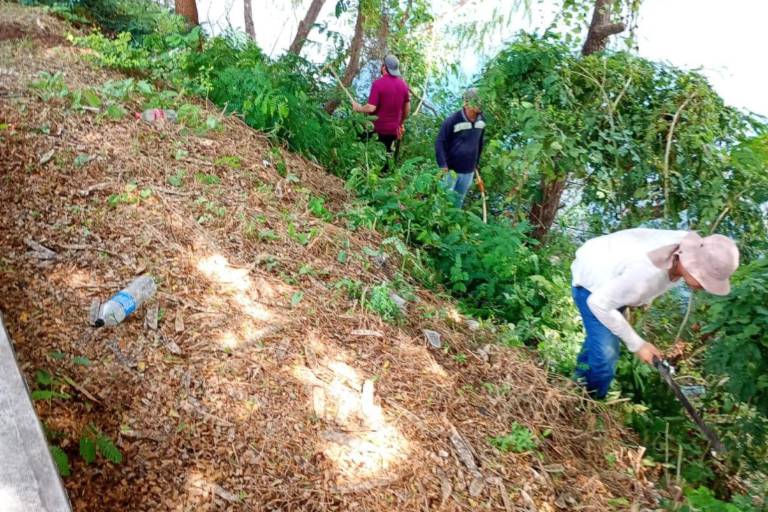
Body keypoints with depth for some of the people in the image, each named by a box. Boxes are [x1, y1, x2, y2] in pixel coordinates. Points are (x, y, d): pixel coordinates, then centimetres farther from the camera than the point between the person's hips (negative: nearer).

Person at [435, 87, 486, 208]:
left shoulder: (481, 121, 1)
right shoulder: (452, 121, -17)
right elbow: (440, 143, -13)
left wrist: (476, 163, 18)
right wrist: (443, 166, -20)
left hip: (469, 171, 5)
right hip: (451, 170, -5)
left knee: (458, 201, 18)